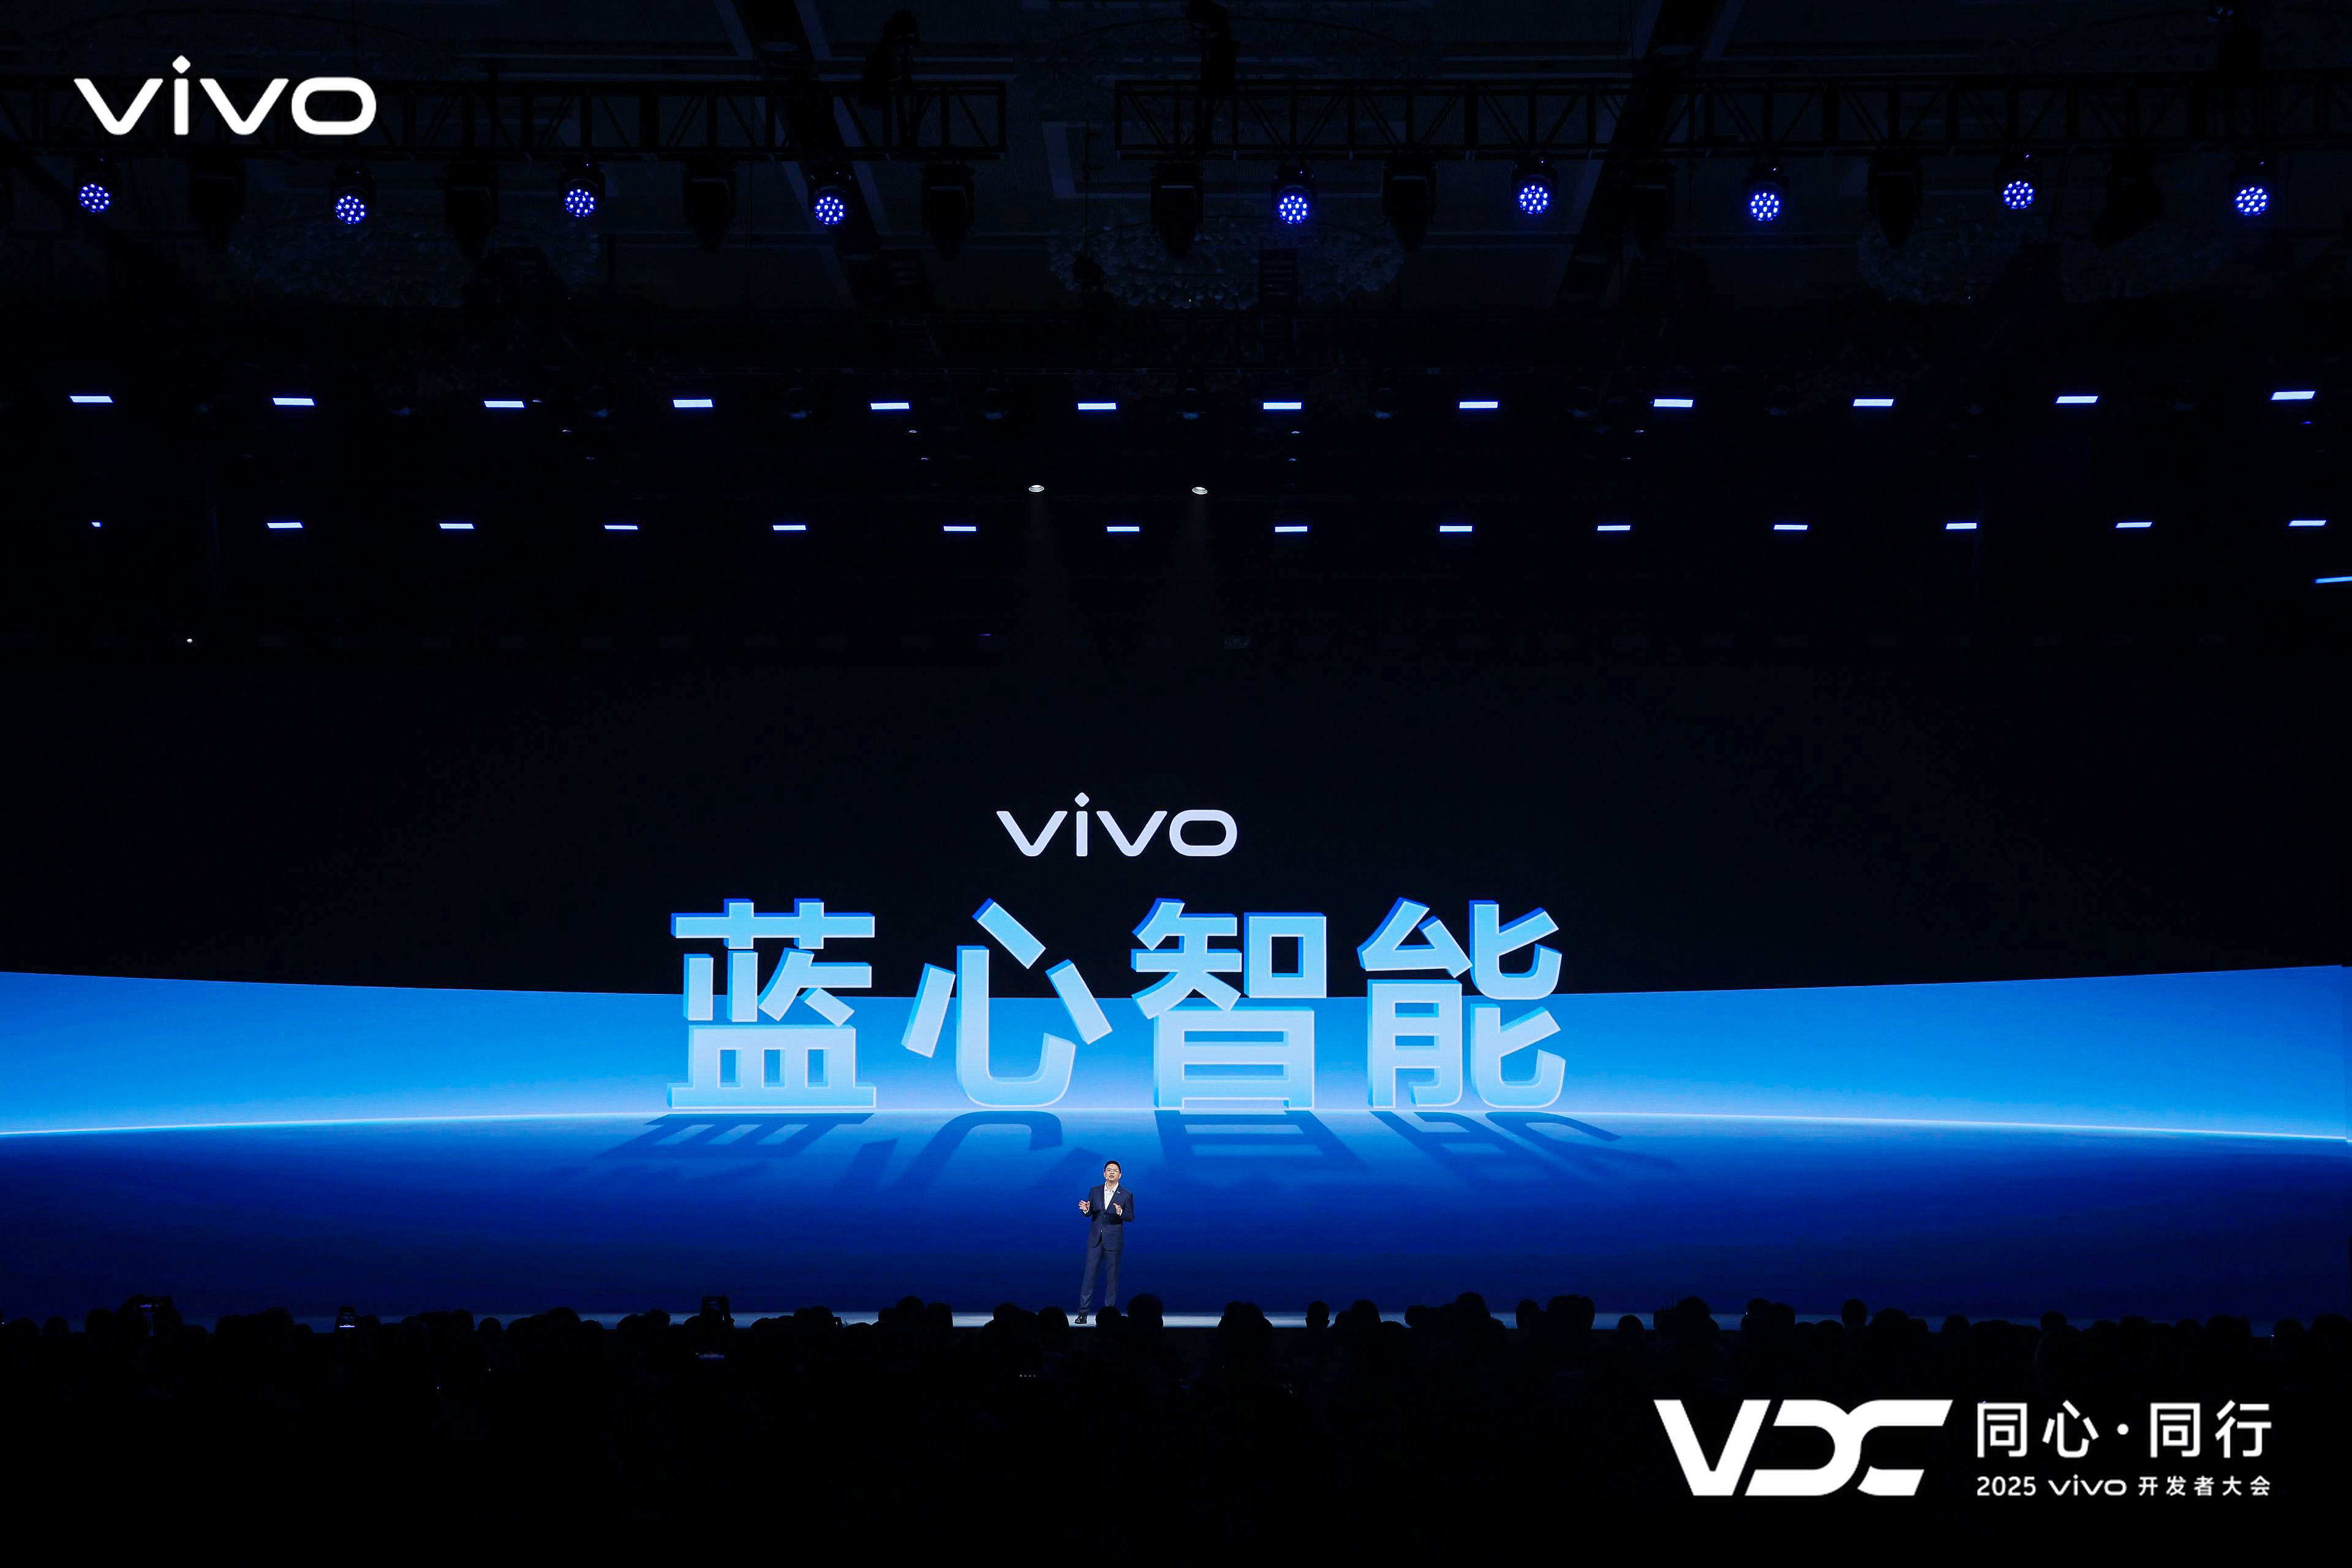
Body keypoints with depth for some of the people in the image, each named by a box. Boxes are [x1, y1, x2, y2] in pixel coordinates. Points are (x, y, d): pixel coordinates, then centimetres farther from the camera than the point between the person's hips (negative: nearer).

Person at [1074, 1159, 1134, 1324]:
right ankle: (1083, 1312, -1)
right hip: (1095, 1239, 2)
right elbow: (1089, 1214, 10)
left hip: (1113, 1241, -2)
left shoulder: (1126, 1194, 1)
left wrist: (1121, 1213, -22)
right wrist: (1086, 1210, -14)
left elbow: (1131, 1218, -1)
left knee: (1112, 1277, 1)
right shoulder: (1095, 1191, 8)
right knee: (1089, 1274, -2)